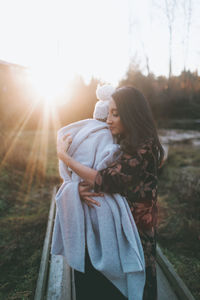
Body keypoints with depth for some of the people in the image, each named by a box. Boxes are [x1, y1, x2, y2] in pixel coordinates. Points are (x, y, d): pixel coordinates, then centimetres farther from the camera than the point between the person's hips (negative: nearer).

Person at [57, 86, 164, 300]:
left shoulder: (143, 150, -25)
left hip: (137, 231, -7)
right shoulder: (124, 144, 3)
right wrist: (78, 187, -17)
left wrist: (63, 155, -23)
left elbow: (104, 180, -31)